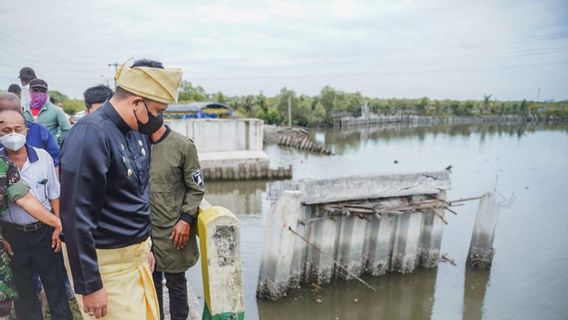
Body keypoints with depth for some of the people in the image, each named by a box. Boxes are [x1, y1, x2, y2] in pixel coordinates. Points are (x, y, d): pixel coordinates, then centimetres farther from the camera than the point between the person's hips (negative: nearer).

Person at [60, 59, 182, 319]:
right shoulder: (91, 135, -21)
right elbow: (76, 217, -22)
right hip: (104, 262, -8)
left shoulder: (138, 132, 5)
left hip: (135, 255, 8)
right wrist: (89, 285, -17)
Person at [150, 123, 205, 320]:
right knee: (151, 283, 16)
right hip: (143, 230, 3)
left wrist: (186, 219, -12)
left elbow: (196, 188, -4)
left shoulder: (183, 146, -8)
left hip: (173, 231, -2)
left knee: (176, 283, 12)